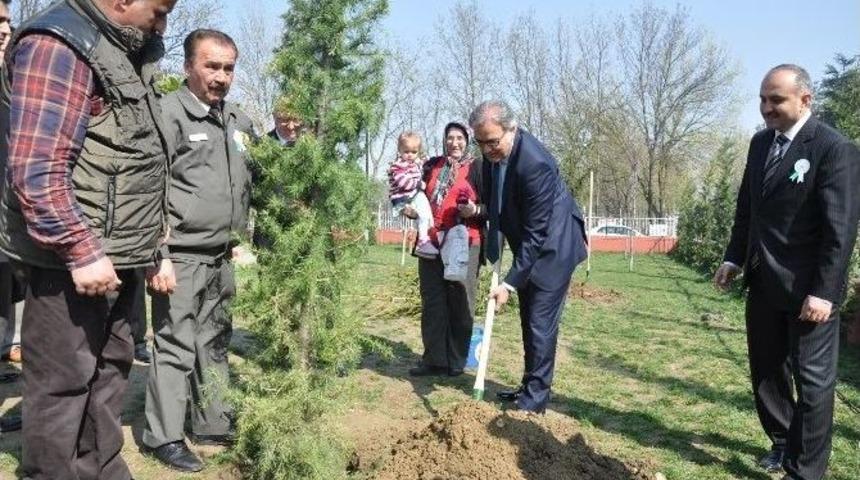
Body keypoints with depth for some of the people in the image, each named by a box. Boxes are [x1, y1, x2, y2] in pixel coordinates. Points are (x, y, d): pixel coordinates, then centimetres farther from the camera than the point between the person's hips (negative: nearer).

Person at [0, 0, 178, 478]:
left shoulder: (124, 54, 17)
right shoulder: (59, 46, -12)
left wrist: (152, 251, 20)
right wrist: (82, 250, -24)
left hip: (114, 258, 9)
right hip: (72, 260, -9)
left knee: (108, 374, 17)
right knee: (61, 385, 1)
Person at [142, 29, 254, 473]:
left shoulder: (239, 121, 14)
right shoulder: (169, 113, -9)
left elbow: (249, 183, 21)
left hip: (222, 256, 7)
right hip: (181, 254, -7)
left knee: (214, 343, 15)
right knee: (175, 346, -1)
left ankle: (213, 425, 27)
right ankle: (164, 436, 12)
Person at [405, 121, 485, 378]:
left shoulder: (477, 167, 1)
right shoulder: (432, 166, 16)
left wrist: (475, 210, -21)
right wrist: (412, 210, 7)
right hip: (431, 243, 5)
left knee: (460, 303, 1)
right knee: (432, 301, 6)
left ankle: (456, 362, 11)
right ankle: (434, 359, 14)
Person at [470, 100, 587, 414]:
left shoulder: (535, 163, -32)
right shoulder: (493, 152, -7)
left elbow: (536, 232, -29)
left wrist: (510, 282, -29)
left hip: (552, 246, -8)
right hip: (526, 245, 8)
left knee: (541, 322, -5)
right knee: (528, 320, 15)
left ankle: (536, 398, 7)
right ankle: (530, 386, 28)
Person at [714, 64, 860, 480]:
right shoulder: (760, 143, 8)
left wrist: (824, 291, -21)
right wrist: (734, 258, 8)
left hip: (806, 288, -7)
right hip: (763, 282, 7)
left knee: (812, 379, 5)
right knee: (766, 371, 17)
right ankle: (784, 443, 37)